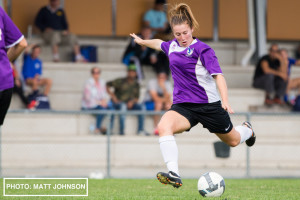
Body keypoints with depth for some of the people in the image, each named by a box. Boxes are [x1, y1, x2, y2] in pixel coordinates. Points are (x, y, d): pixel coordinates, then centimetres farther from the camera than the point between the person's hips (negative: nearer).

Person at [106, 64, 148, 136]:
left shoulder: (136, 84, 11)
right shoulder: (120, 81, -4)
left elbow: (136, 97, 15)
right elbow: (108, 85, -2)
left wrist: (132, 102, -7)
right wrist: (113, 97, -8)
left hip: (130, 104, 5)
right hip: (118, 102, -5)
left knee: (142, 107, -19)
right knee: (123, 106, -39)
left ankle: (140, 130, -19)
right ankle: (121, 131, -39)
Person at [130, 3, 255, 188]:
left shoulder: (202, 49, -13)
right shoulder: (173, 45, 5)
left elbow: (218, 75, -22)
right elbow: (160, 44, 30)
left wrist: (225, 101, -35)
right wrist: (142, 41, 46)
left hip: (209, 104, -4)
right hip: (183, 105, 4)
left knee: (233, 141, 16)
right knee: (164, 126, -30)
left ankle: (246, 129, 56)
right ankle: (174, 175, -40)